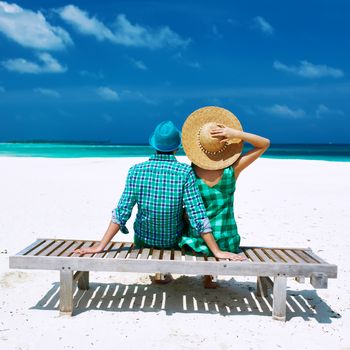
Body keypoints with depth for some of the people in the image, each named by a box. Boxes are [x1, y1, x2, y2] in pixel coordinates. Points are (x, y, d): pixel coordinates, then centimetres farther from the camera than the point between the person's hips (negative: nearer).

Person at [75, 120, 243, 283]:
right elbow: (197, 216, -24)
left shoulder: (136, 171, -17)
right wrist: (217, 252, -18)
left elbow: (121, 213, -19)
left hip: (143, 240, 1)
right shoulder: (184, 172, -22)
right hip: (173, 241, -1)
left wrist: (100, 246, -14)